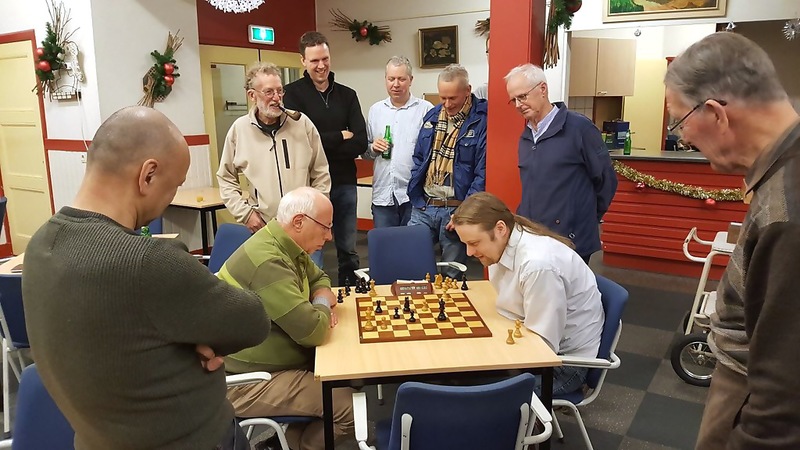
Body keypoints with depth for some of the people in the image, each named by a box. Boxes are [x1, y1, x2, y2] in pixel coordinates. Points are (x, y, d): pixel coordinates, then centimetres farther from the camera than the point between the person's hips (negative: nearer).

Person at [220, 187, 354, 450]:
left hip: (273, 361, 10)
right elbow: (312, 331, -29)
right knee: (350, 406, -17)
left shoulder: (289, 247, 4)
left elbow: (319, 279, 22)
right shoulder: (267, 261, -27)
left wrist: (322, 297, -1)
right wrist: (322, 304, -7)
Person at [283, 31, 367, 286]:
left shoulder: (347, 95, 8)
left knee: (348, 250, 13)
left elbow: (361, 143, -3)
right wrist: (340, 137, -7)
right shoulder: (294, 93, -1)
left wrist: (323, 143, -13)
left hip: (344, 183, 4)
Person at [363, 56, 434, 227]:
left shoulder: (425, 109, 0)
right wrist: (372, 148, -4)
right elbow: (365, 152, 18)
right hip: (382, 195, 4)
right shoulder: (375, 110, 14)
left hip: (415, 195, -3)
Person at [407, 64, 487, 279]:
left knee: (451, 276, 9)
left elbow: (482, 174, -13)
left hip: (456, 210, -4)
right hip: (423, 206, 5)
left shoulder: (482, 121, -9)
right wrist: (414, 195, 7)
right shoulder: (432, 115, 9)